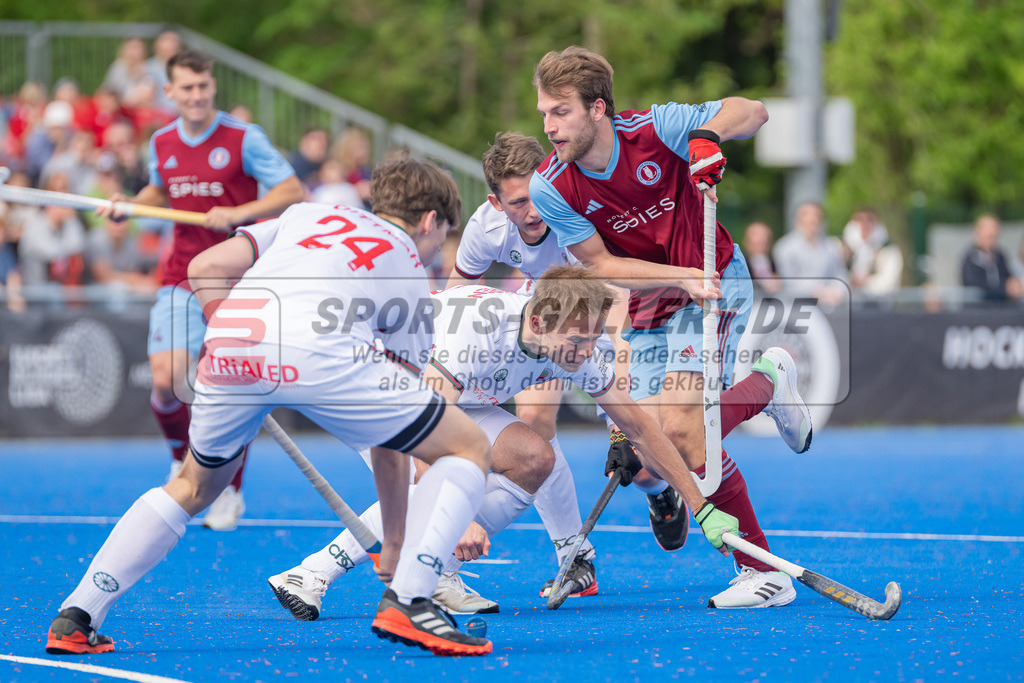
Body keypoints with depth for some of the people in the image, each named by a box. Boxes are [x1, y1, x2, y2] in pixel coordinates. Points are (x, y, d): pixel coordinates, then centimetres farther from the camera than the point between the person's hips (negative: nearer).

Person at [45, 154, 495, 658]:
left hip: (228, 351, 4)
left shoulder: (308, 214, 37)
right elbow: (390, 442, 28)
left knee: (193, 488, 30)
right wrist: (392, 546, 33)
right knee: (470, 451, 12)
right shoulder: (410, 274, 29)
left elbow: (206, 268, 20)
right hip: (321, 352, -4)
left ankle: (76, 618, 22)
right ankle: (405, 601, -3)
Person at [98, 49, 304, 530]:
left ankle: (230, 491, 14)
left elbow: (293, 193, -9)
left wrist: (237, 213, -21)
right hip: (181, 278, 3)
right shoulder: (161, 144, 6)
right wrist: (130, 205, 6)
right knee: (167, 378, -12)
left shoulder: (244, 139, -8)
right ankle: (183, 459, 18)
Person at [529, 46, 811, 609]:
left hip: (714, 284, -5)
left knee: (680, 429, -24)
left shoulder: (656, 129, -19)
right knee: (644, 464, -5)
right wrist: (681, 279, -22)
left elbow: (752, 111, -8)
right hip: (646, 308, 5)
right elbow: (602, 265, -8)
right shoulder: (549, 188, -13)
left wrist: (712, 132, -30)